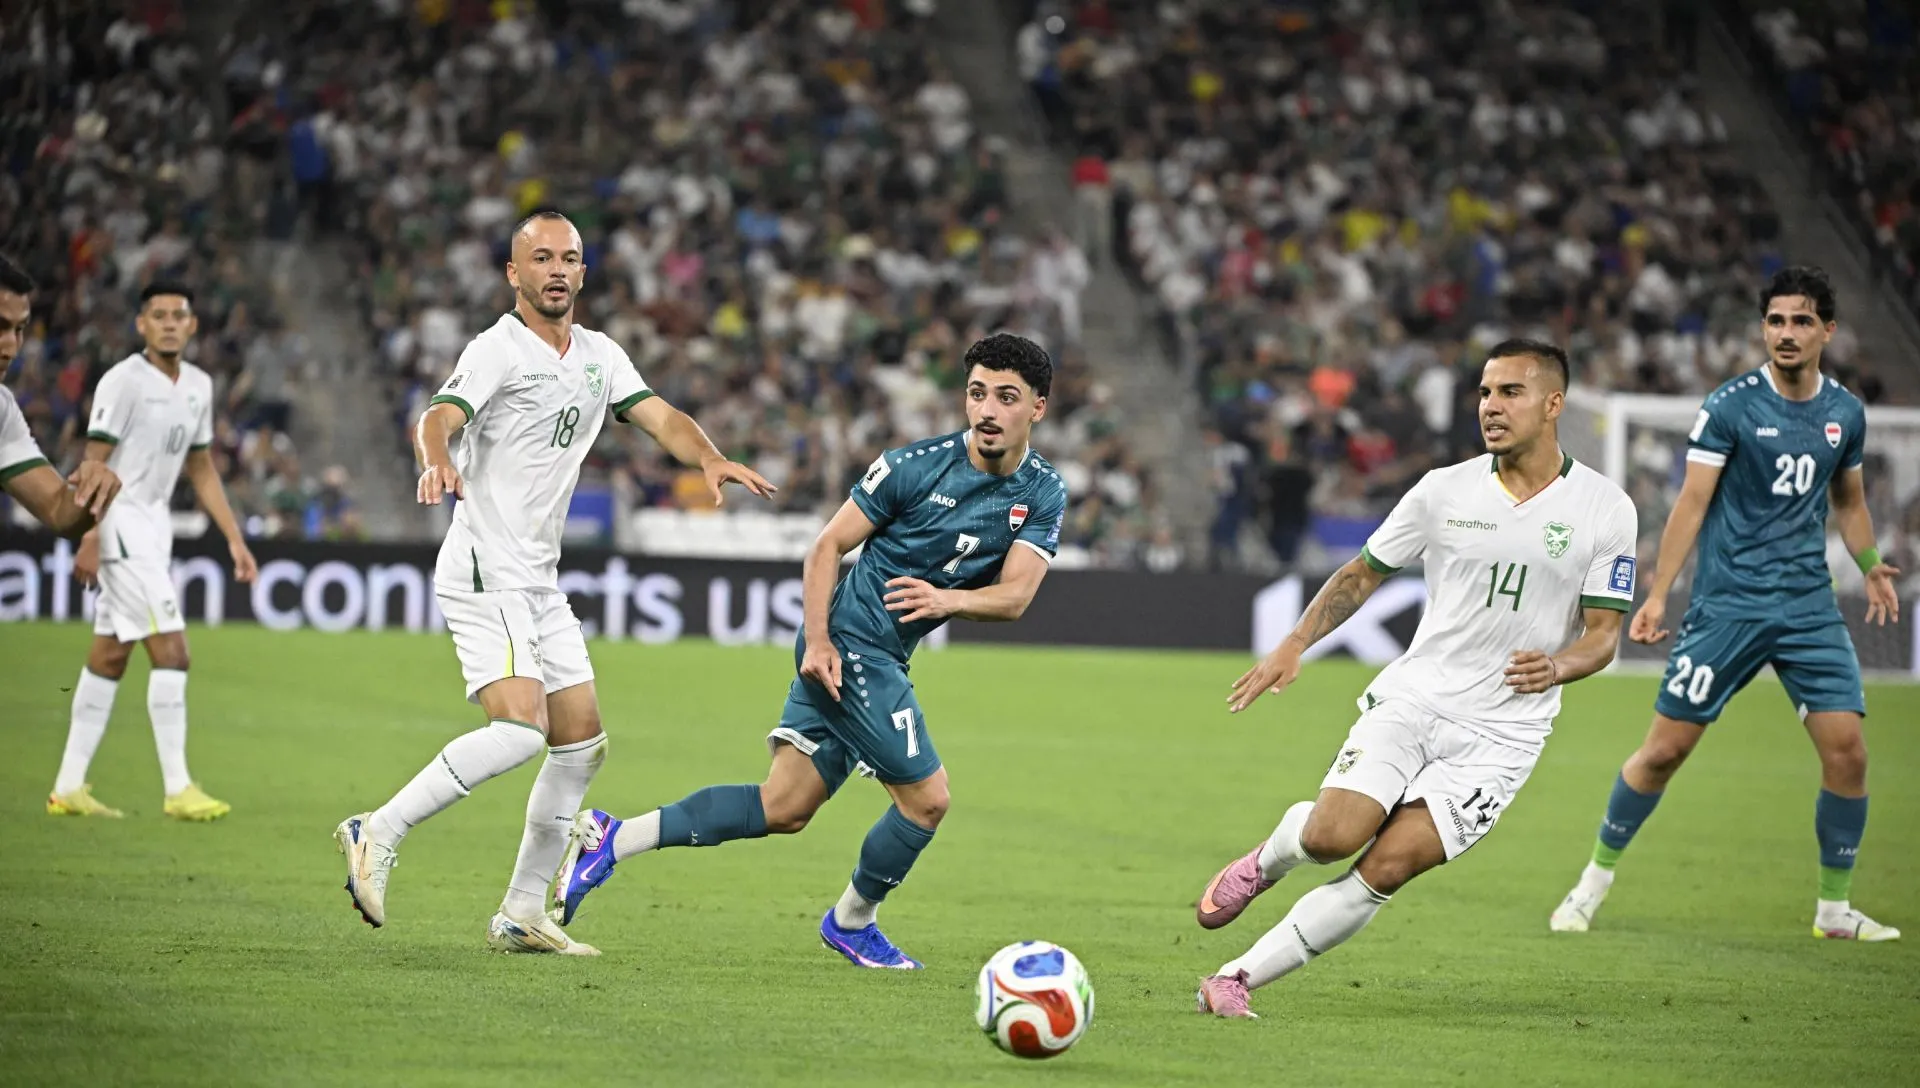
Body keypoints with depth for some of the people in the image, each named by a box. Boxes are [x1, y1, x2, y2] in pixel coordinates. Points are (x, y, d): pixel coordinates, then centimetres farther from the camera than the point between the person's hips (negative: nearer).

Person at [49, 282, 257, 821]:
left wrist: (234, 539, 14)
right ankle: (177, 789, -12)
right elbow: (94, 463, -14)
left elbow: (201, 469, 19)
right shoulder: (124, 381, -12)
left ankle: (69, 787, 14)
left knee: (109, 655, 9)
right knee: (171, 650, -14)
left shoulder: (198, 386, 11)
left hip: (155, 524, 8)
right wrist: (89, 539, -21)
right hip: (120, 519, -8)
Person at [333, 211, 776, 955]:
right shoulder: (497, 350, -10)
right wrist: (436, 460, -48)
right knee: (520, 727, -24)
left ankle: (522, 915, 13)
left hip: (540, 581, 9)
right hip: (485, 573, -9)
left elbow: (661, 418, 7)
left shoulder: (601, 357, 13)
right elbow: (439, 417, -25)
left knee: (582, 742, 7)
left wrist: (710, 460, -15)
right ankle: (378, 834, -15)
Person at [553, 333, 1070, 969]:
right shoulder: (916, 466, -12)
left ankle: (610, 840, 12)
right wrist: (817, 639, -17)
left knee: (783, 809, 5)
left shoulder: (1043, 495, 0)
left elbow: (1016, 594, -11)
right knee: (926, 796, -8)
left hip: (884, 660, 6)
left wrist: (948, 598, -31)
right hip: (850, 644, -6)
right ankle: (851, 922, 16)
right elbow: (828, 547, -6)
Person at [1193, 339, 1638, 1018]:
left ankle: (1239, 979, -7)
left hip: (1501, 734, -1)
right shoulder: (1445, 491, 3)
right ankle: (1263, 862, 17)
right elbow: (1364, 572, 14)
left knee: (1386, 868, -16)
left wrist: (1558, 667, -21)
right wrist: (1293, 647, 3)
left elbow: (1604, 632, 1)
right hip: (1411, 700, 1)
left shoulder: (1604, 509, -2)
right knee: (1332, 835, -20)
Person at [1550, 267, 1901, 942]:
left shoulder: (1844, 412, 8)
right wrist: (1657, 595, -13)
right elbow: (1692, 502, -7)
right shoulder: (1730, 405, -6)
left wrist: (1871, 568, 10)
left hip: (1809, 605, 4)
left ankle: (1835, 908, 7)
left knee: (1847, 749, -7)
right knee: (1666, 747, -3)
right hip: (1728, 602, -4)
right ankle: (1595, 881, 14)